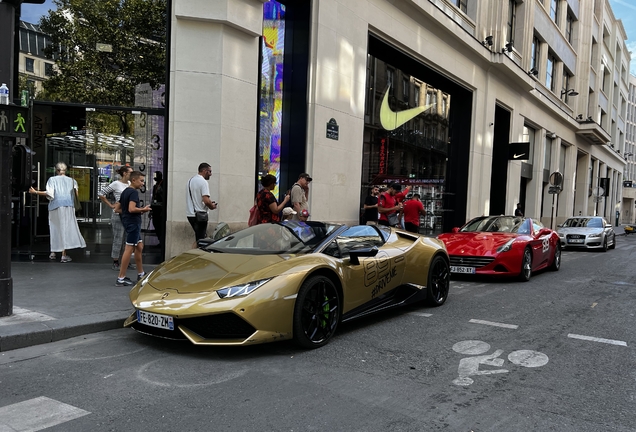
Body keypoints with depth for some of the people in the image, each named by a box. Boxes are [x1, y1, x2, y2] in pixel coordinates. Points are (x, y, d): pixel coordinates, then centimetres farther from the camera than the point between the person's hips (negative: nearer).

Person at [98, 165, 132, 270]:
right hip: (118, 215, -6)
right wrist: (110, 205, -4)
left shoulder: (130, 184, 10)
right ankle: (115, 262, 10)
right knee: (118, 239, 0)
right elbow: (101, 194, -4)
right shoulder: (116, 184, -7)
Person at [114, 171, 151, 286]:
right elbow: (132, 209, -27)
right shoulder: (134, 192, -14)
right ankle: (121, 278, -5)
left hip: (127, 222, 11)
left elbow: (117, 209, 17)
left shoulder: (125, 191, 15)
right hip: (133, 222, -11)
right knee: (129, 249, -7)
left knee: (139, 246, 18)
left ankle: (140, 274, 27)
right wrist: (143, 210, -13)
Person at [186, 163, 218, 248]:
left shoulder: (190, 180, 15)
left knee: (198, 239, 19)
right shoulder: (203, 182, -14)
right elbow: (206, 200, -23)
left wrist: (209, 203, 17)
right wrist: (212, 206, -3)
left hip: (190, 214, 9)